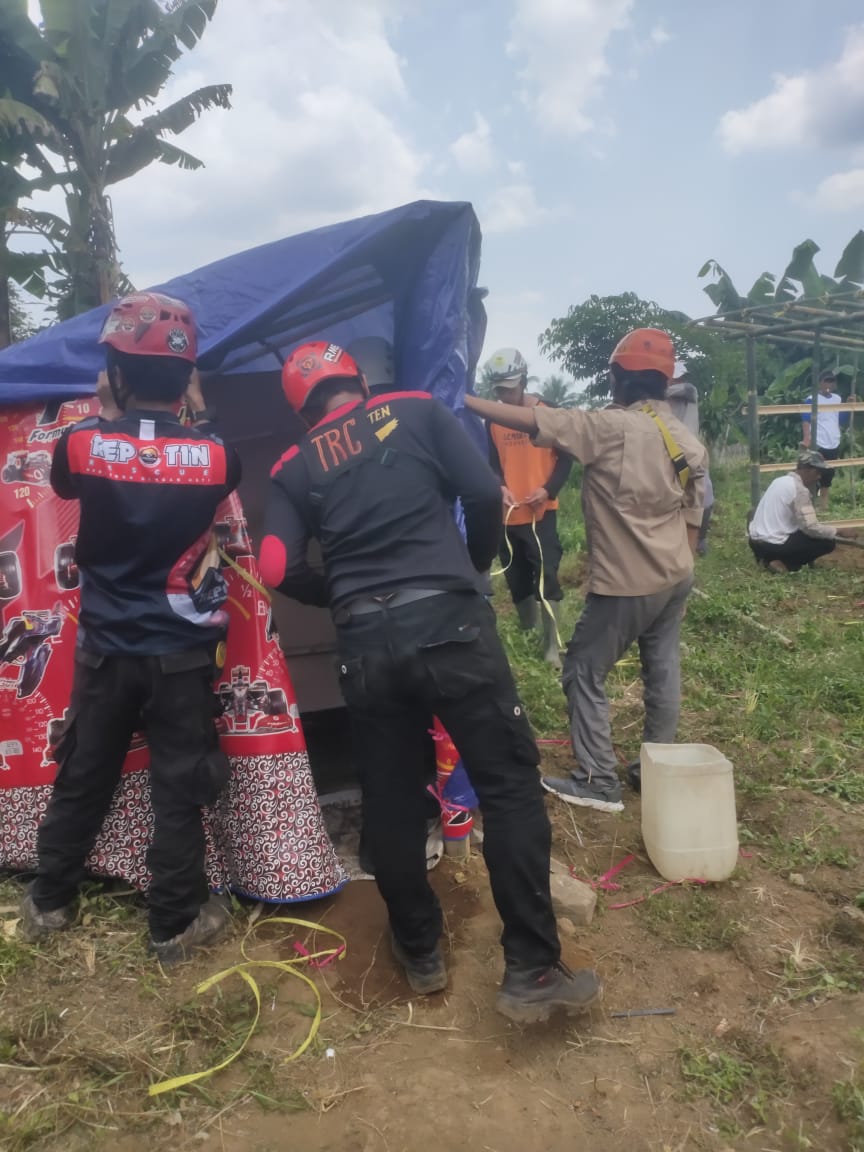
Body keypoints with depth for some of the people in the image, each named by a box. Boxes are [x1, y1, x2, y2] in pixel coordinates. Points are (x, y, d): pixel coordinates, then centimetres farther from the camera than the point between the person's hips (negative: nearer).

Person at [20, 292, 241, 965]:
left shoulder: (83, 444, -9)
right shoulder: (212, 453, -11)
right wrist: (199, 415, 17)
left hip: (106, 649, 2)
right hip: (183, 653, -2)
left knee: (82, 780, 19)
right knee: (179, 790, 9)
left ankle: (50, 904, 36)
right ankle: (176, 924, 21)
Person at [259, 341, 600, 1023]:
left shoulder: (295, 468, 13)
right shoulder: (417, 411, 9)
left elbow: (278, 569, 1)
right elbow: (485, 493, 0)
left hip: (365, 645, 3)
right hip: (447, 621, -2)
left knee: (391, 801, 15)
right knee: (509, 784, 5)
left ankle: (421, 954, 31)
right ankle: (533, 971, 7)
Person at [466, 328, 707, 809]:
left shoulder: (612, 427, -18)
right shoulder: (689, 440, 5)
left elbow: (529, 420, -21)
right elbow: (692, 517, 10)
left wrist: (464, 400, -14)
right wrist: (679, 570, 20)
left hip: (628, 583, -8)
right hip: (675, 576, 8)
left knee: (584, 673, 5)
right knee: (663, 672, 16)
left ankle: (598, 783, 9)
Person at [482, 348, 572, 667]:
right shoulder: (493, 419, 6)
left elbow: (565, 456, -2)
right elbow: (491, 461, 7)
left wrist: (549, 489, -17)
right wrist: (500, 487, -14)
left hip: (540, 511, -4)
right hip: (507, 512, 4)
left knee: (546, 575, -6)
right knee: (516, 578, 12)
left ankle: (551, 644, 0)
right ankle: (527, 635, 28)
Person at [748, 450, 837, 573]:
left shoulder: (779, 481, 13)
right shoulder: (800, 489, -13)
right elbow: (811, 528, -18)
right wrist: (833, 530, 1)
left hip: (756, 542, 9)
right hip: (775, 546, -9)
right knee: (828, 541, 0)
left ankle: (769, 558, 12)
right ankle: (785, 563, -6)